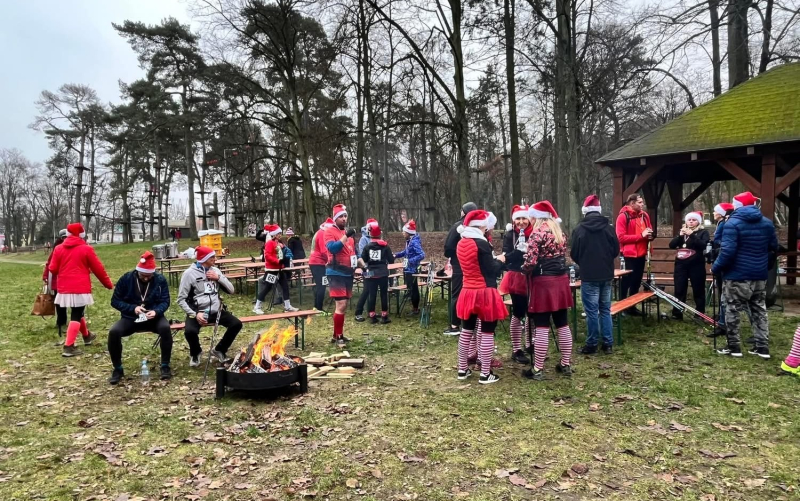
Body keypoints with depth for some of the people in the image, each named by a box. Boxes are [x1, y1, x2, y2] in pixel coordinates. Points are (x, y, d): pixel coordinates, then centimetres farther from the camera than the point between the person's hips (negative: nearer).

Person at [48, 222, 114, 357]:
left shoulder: (59, 249, 6)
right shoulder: (86, 249, -5)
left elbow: (52, 269, 8)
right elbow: (98, 268, -1)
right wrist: (108, 284, 10)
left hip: (64, 288, 5)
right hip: (80, 288, -5)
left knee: (77, 313, 22)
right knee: (76, 316, -3)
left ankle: (87, 336, 40)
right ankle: (69, 347, -8)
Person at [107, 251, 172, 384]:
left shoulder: (160, 280, -5)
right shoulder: (126, 279, -5)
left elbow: (165, 301, -5)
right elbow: (115, 301, -2)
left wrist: (156, 311, -27)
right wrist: (133, 308, -19)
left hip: (153, 316, -1)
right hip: (130, 318, 1)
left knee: (165, 328, -32)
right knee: (113, 332, -27)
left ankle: (165, 366, -16)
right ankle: (118, 369, -7)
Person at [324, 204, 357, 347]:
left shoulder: (348, 232, 16)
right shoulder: (329, 231, -8)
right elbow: (332, 248, -24)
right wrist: (346, 236, -28)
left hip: (348, 273, 8)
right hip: (336, 273, -8)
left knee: (344, 305, 13)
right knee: (341, 305, -14)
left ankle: (338, 335, 23)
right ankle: (338, 337, -4)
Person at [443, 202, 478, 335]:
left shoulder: (457, 226, -9)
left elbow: (448, 246, -11)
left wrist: (449, 256, 8)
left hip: (459, 266, -4)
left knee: (456, 295, 1)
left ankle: (454, 326, 2)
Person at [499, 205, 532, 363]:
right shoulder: (509, 235, -4)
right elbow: (506, 257, -11)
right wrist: (520, 250, -26)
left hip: (532, 278, 2)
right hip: (516, 278, -2)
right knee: (518, 314, 4)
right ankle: (516, 350, 14)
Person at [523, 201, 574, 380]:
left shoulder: (538, 233, -12)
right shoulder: (560, 233, 13)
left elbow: (531, 261, -18)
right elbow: (562, 256, 17)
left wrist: (524, 270, 1)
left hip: (543, 282, -8)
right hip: (561, 280, 8)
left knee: (541, 327, -3)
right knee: (562, 324, 13)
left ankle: (538, 369, 4)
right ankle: (566, 365, 22)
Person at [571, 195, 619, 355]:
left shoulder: (579, 229, -9)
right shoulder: (609, 227, 0)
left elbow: (573, 253, -4)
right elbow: (616, 250, 7)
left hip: (589, 276, -4)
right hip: (607, 275, 4)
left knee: (591, 311, 1)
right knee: (605, 309, 12)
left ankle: (592, 345, 6)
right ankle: (608, 344, 15)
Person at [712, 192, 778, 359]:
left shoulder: (733, 223, -14)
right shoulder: (767, 223, 7)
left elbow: (727, 251, -21)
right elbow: (774, 248, 17)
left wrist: (715, 268, -11)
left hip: (737, 276, -6)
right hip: (760, 276, 6)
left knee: (732, 310, 4)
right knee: (760, 310, 14)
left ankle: (733, 347, 9)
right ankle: (763, 347, 15)